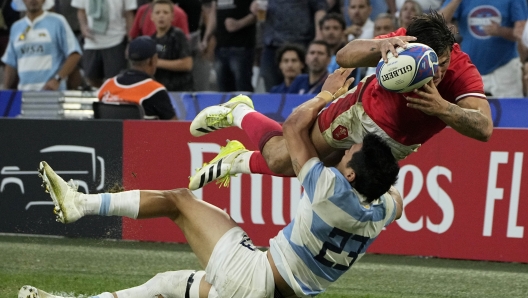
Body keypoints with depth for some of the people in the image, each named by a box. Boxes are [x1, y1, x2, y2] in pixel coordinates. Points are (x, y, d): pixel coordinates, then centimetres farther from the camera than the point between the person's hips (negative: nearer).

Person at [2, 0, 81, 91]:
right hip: (24, 93, 5)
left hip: (51, 92, -5)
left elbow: (74, 55, -3)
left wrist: (57, 79, -13)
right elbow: (10, 64, 20)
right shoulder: (16, 27, 16)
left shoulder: (57, 21, 2)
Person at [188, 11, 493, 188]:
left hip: (396, 144, 2)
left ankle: (238, 163, 45)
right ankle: (236, 114, 38)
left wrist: (442, 108, -62)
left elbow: (484, 128, -47)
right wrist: (381, 46, -69)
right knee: (280, 157, 5)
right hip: (361, 113, -2)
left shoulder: (463, 71, -36)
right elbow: (345, 56, -49)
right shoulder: (402, 44, -36)